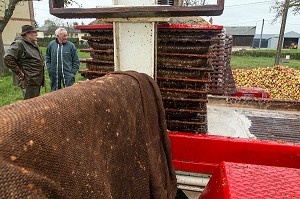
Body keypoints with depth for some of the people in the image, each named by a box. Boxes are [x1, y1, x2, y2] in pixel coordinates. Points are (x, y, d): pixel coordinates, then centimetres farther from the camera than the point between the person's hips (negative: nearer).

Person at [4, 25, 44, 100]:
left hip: (37, 80, 9)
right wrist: (19, 73, -19)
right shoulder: (19, 44, -13)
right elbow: (8, 58, -23)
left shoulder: (33, 44, 14)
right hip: (29, 82, -9)